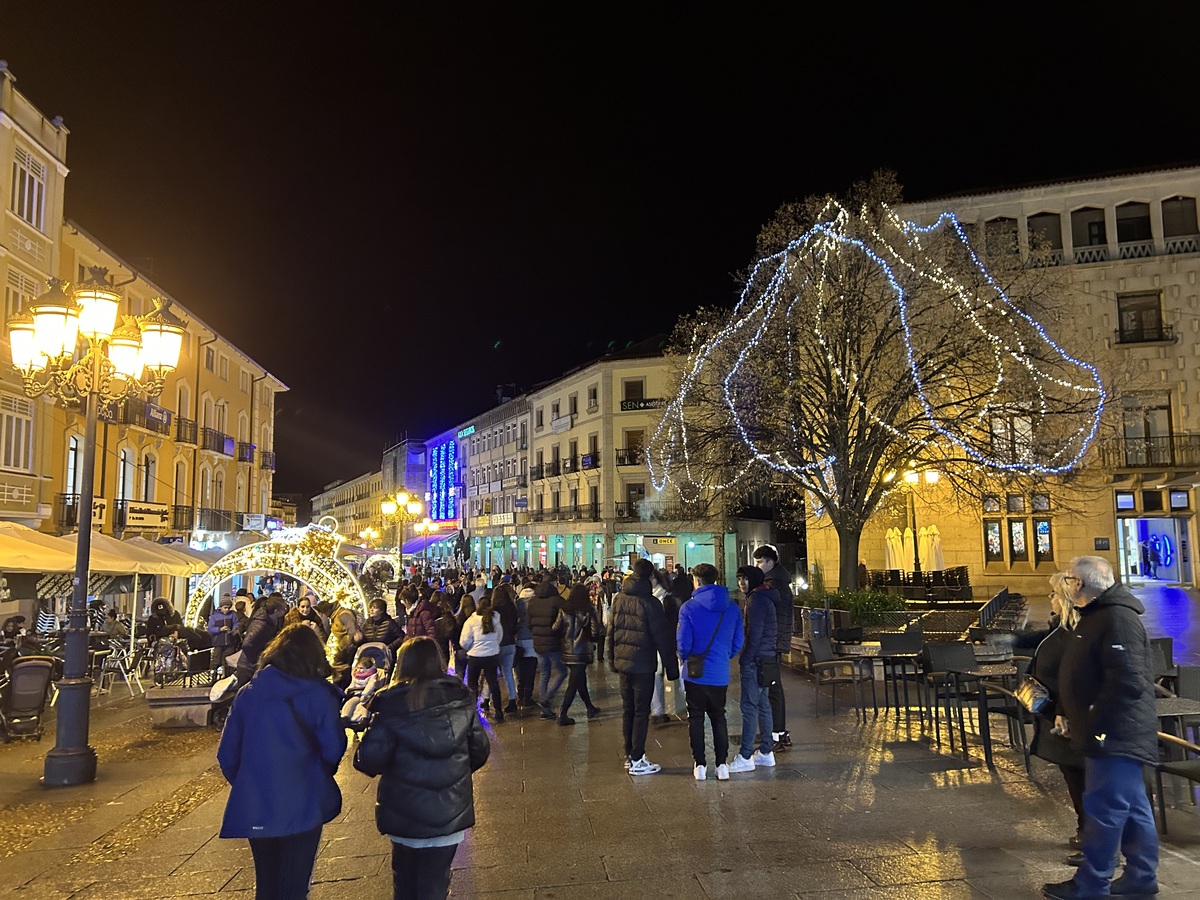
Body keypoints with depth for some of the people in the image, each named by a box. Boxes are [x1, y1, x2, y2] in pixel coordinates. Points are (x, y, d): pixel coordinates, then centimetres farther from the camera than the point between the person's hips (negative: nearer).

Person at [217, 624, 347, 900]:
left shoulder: (247, 693, -2)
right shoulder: (319, 695, -13)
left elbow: (227, 755, 2)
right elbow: (333, 751, -11)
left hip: (254, 808, 4)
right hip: (302, 807, -3)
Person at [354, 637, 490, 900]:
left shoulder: (391, 704, -13)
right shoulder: (461, 698, -4)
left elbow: (370, 761, -17)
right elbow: (479, 750, 2)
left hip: (404, 814, -1)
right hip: (450, 812, 1)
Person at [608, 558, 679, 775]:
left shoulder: (618, 600, 4)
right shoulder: (649, 603, -15)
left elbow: (611, 632, 11)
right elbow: (662, 637, -14)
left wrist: (612, 660, 19)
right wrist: (671, 666, -8)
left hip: (623, 662, 6)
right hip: (643, 664, -6)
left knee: (627, 709, 15)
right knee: (641, 712, 1)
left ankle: (629, 755, 23)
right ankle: (637, 761, 4)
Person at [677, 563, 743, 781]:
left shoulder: (689, 608, -13)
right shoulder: (732, 608, -1)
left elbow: (683, 644, -12)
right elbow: (737, 643, 5)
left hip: (695, 674, -3)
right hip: (720, 674, 3)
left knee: (696, 718, 10)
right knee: (718, 718, 16)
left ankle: (700, 765, 13)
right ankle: (722, 764, 15)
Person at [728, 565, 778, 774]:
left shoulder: (757, 600, -15)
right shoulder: (766, 598, 16)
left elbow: (754, 634, -19)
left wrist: (745, 660, -15)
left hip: (755, 661, -10)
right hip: (766, 660, 10)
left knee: (749, 707, -7)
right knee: (763, 705, 14)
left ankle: (745, 757, -5)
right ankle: (766, 752, 20)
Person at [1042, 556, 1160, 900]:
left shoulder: (1118, 618, -21)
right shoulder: (1096, 615, 14)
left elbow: (1127, 681, -29)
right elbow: (1084, 675, 22)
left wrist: (1097, 721, -22)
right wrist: (1066, 711, 14)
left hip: (1115, 735, -11)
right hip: (1110, 733, 11)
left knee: (1103, 808, -3)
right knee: (1131, 806, 17)